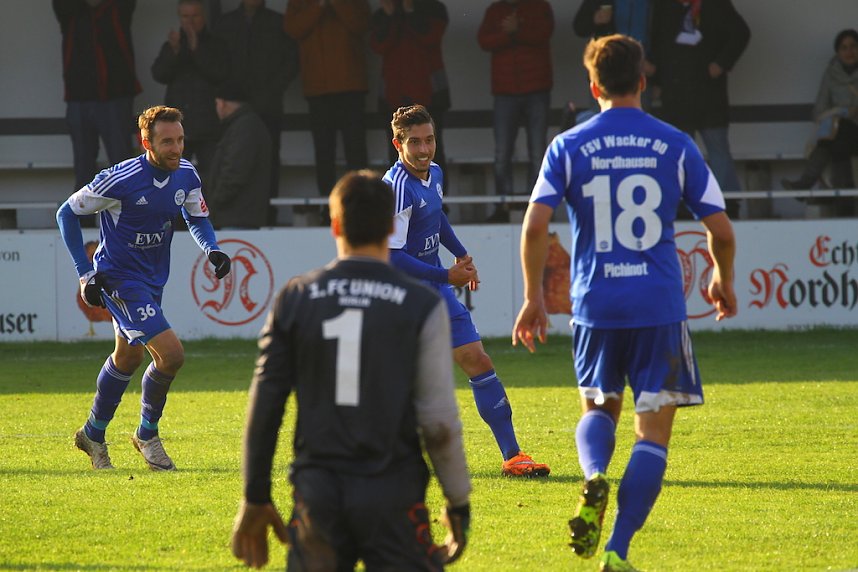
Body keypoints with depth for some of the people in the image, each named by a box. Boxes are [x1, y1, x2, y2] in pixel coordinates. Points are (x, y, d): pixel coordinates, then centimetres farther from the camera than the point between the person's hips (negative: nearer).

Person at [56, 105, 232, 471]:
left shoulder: (186, 175, -6)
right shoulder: (121, 180, -25)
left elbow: (197, 219, 12)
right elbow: (67, 213, -13)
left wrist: (212, 250, -10)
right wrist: (85, 274, -16)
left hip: (152, 279, 8)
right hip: (120, 278, -8)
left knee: (128, 357, 23)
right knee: (171, 353, -17)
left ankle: (93, 435, 43)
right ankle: (147, 435, 4)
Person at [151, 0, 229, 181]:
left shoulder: (216, 45, 5)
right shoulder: (170, 46, 12)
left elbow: (220, 75, -9)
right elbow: (159, 75, -1)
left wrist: (196, 49, -14)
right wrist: (173, 51, -17)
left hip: (207, 126, -2)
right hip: (177, 125, 2)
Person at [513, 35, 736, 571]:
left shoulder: (568, 147, 1)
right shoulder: (676, 146, 1)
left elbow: (535, 226, -7)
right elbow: (722, 230, 0)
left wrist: (534, 297, 4)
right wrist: (723, 281, 20)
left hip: (595, 305, 1)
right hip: (660, 306, -1)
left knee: (600, 406, 23)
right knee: (653, 430, 4)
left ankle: (594, 478, -9)